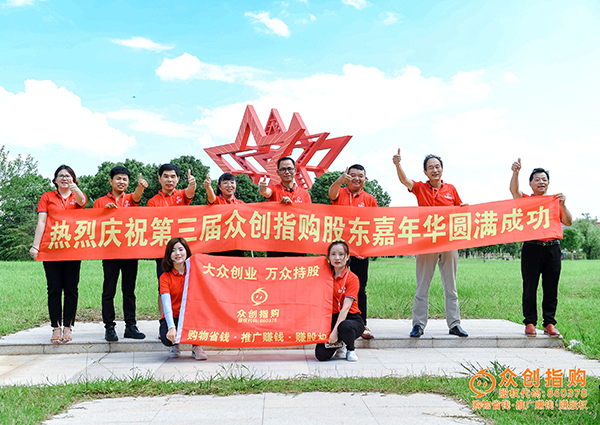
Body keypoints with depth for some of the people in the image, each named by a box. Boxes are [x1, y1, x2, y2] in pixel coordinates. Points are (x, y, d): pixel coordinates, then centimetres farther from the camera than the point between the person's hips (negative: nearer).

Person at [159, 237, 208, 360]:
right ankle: (174, 344, 9)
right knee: (167, 338, -33)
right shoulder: (165, 277, -6)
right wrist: (171, 327, -34)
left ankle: (196, 347, -12)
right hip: (173, 317, -1)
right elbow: (167, 305, -18)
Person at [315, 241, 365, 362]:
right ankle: (339, 346, 16)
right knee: (321, 355, -20)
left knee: (345, 327, -40)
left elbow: (345, 307, -18)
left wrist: (335, 331, -25)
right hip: (332, 319, 3)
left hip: (351, 319, -3)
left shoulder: (352, 278, -9)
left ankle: (350, 349, -4)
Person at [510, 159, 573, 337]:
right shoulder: (525, 200, 6)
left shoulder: (554, 202, 15)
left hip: (552, 249, 3)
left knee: (551, 288, 4)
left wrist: (562, 205, -7)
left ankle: (549, 323, 11)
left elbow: (568, 222, 8)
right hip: (531, 248, -3)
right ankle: (530, 323, 5)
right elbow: (514, 190, -15)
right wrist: (515, 173, -32)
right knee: (530, 287, -1)